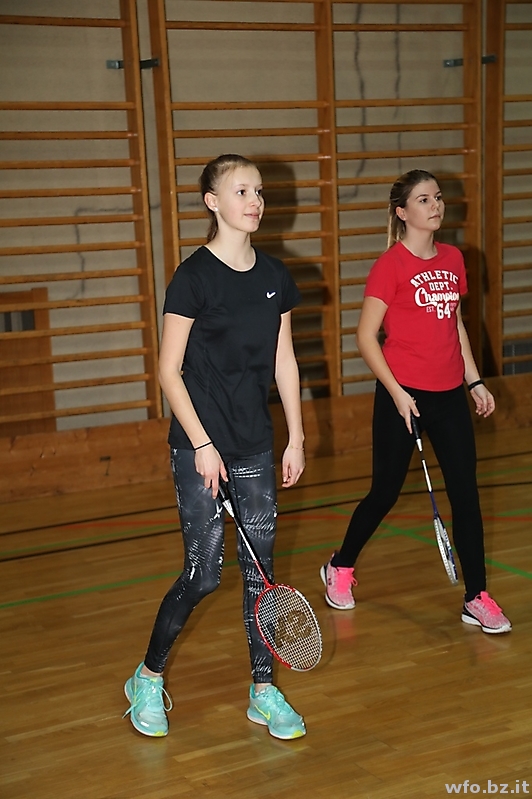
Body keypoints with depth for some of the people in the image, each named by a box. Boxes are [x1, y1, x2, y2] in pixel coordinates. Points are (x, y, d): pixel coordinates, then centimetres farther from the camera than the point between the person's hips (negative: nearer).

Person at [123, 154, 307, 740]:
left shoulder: (274, 276, 6)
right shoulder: (194, 275, -11)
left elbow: (285, 362, 12)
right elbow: (169, 370, -10)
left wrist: (296, 437, 9)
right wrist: (203, 444, -15)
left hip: (256, 447, 5)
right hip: (200, 447, -5)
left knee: (260, 569, 8)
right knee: (203, 574, -2)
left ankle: (263, 692, 21)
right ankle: (148, 679, 21)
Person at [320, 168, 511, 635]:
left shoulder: (453, 259, 8)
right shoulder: (391, 265, -10)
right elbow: (366, 336, -11)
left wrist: (475, 381, 13)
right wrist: (396, 393, -16)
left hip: (449, 394, 5)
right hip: (403, 395, -5)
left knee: (466, 494, 2)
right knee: (385, 492, 7)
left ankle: (477, 599, 11)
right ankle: (340, 568, 31)